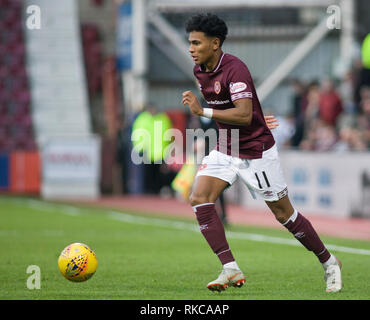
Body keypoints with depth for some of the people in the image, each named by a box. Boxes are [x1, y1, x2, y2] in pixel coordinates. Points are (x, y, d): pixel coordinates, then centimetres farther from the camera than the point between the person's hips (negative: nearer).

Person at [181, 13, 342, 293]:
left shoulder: (235, 69, -24)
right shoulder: (200, 70, 2)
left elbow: (244, 115, -34)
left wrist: (203, 111, -38)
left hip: (256, 151, -7)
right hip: (225, 150, 7)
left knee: (283, 213, 2)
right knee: (199, 199, -14)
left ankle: (329, 262, 22)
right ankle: (231, 270, -15)